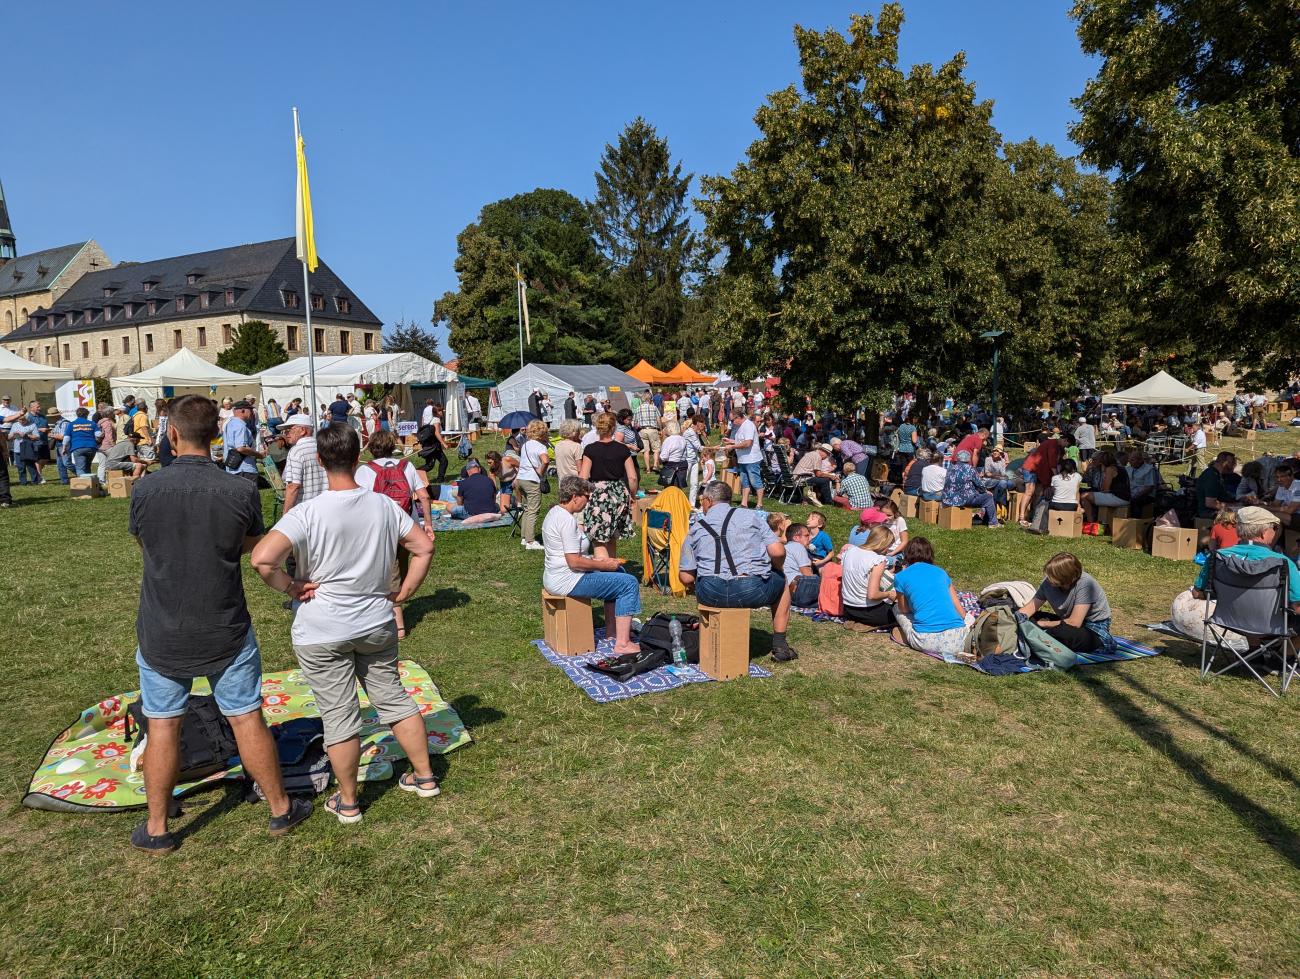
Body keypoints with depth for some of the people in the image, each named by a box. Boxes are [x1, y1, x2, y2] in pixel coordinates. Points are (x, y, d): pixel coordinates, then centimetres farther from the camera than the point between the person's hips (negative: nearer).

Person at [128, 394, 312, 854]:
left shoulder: (145, 490, -12)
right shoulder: (242, 492, -15)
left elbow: (145, 545, 5)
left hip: (161, 634, 1)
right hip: (225, 630, 0)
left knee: (162, 726, 13)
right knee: (247, 720, 10)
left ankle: (156, 829, 27)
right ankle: (281, 810, 24)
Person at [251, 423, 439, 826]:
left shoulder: (308, 513, -18)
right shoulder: (384, 506, -4)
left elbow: (262, 558, -28)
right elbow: (424, 548, -1)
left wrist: (291, 587, -12)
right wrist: (405, 591, 5)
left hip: (322, 633, -4)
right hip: (377, 625, 4)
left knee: (339, 716, 8)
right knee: (394, 699, 18)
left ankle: (347, 802, 24)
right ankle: (424, 776, 30)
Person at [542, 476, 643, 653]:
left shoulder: (554, 512, 12)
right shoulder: (567, 520, -20)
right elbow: (574, 562, -24)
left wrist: (596, 560, 11)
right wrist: (604, 565, -11)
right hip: (566, 581, -11)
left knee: (618, 572, 24)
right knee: (629, 583, -10)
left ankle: (612, 630, 28)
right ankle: (622, 644, -10)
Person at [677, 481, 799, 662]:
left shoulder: (695, 528, 9)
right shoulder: (752, 516, 6)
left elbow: (687, 578, 4)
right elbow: (778, 552, -3)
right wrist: (778, 569, 19)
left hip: (711, 595, 2)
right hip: (753, 592, -1)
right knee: (780, 581, 29)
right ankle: (779, 645, 27)